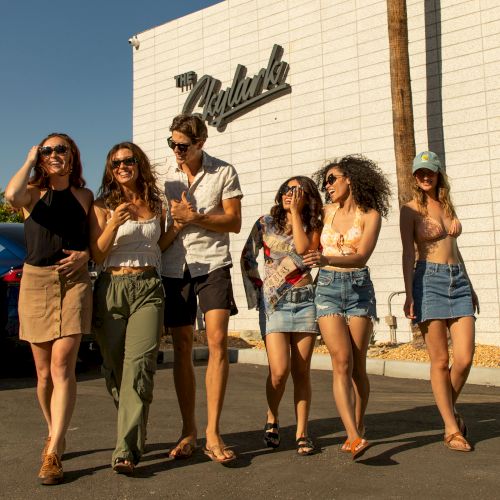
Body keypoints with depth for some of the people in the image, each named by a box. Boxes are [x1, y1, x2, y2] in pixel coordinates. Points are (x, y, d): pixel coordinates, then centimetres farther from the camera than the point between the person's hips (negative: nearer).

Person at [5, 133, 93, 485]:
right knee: (44, 370, 7)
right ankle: (55, 434, 28)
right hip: (35, 281, 1)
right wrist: (30, 160, -6)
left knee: (62, 365, -13)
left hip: (74, 281, -1)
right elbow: (11, 195, -20)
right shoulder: (33, 194, 5)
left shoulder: (85, 196, 9)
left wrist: (85, 254, -5)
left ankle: (52, 453, -13)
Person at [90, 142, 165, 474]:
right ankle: (133, 433, 22)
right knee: (115, 367, 2)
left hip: (148, 288, 0)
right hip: (111, 288, 0)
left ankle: (127, 450, -16)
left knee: (139, 363, -15)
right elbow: (97, 255, 1)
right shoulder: (103, 207, 8)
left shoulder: (156, 205, 15)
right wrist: (113, 225, -12)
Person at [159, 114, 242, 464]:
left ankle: (213, 434, -6)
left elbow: (234, 222, 0)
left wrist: (195, 218, -11)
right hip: (174, 267, 2)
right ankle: (189, 431, 15)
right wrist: (177, 221, -8)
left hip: (213, 265, -2)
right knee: (182, 349, 3)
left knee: (218, 341, -12)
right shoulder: (165, 175, 9)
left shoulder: (224, 172, 3)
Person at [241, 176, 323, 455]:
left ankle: (302, 432, 11)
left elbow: (304, 249, -12)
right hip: (274, 302, -1)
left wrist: (296, 212, -8)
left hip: (305, 300, 1)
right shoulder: (266, 224, 9)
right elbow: (247, 258, 12)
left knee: (301, 371, 1)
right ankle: (272, 420, 14)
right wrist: (258, 289, 3)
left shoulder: (313, 227, 9)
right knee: (280, 370, -12)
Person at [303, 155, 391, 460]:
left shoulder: (371, 215, 1)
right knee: (342, 362, -13)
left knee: (358, 366, 0)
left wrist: (326, 259, -30)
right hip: (328, 288, 2)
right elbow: (307, 248, 20)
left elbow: (361, 256, -14)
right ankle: (354, 437, -18)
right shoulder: (328, 212, 12)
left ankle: (358, 428, 18)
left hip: (359, 289, -1)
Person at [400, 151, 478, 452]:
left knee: (465, 357, -3)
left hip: (458, 280, 5)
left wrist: (470, 286, 22)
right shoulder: (411, 210, 0)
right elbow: (408, 253, -6)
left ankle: (450, 408, 24)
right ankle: (452, 429, 9)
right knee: (440, 360, -3)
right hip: (429, 280, -5)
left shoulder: (447, 206, 17)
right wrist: (409, 294, -14)